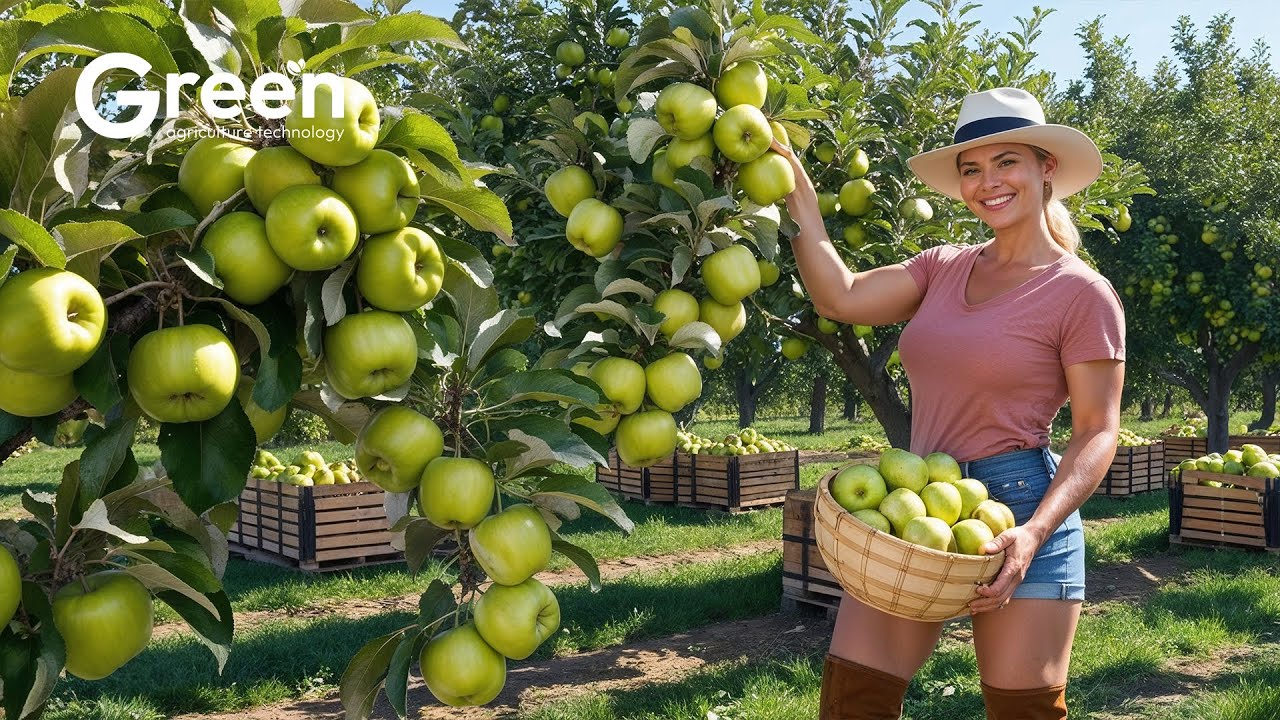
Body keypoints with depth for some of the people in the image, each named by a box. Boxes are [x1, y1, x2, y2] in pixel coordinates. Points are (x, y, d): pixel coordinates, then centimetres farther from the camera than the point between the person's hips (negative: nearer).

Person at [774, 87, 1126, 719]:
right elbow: (841, 299, -3)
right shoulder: (945, 268, 10)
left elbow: (1097, 432, -8)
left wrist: (1035, 532, -22)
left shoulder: (1082, 293, -6)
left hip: (1018, 504, -5)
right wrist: (798, 193, -5)